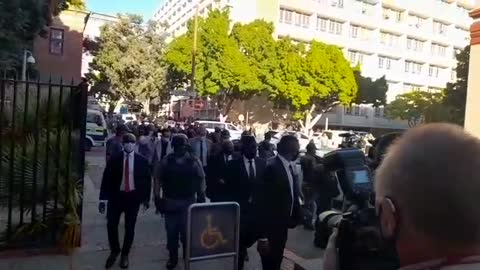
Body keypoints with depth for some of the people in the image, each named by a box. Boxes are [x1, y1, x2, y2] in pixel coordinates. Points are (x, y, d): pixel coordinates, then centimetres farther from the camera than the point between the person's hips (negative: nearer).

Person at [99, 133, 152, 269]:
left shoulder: (142, 160, -3)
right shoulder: (114, 159, -2)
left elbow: (147, 180, 2)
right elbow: (106, 179, -1)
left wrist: (146, 198, 0)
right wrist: (103, 199, -5)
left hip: (133, 197, 0)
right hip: (116, 196, 0)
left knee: (130, 227, 9)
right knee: (111, 225, 1)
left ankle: (125, 254, 28)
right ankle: (114, 251, 27)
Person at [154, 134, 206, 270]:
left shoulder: (194, 161, -4)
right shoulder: (166, 161, -1)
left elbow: (201, 180, 0)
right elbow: (158, 179, 1)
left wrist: (201, 198, -4)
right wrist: (157, 198, -4)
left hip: (189, 202, -1)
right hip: (170, 201, 1)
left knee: (187, 231, 8)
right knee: (171, 231, 11)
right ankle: (172, 258, 29)